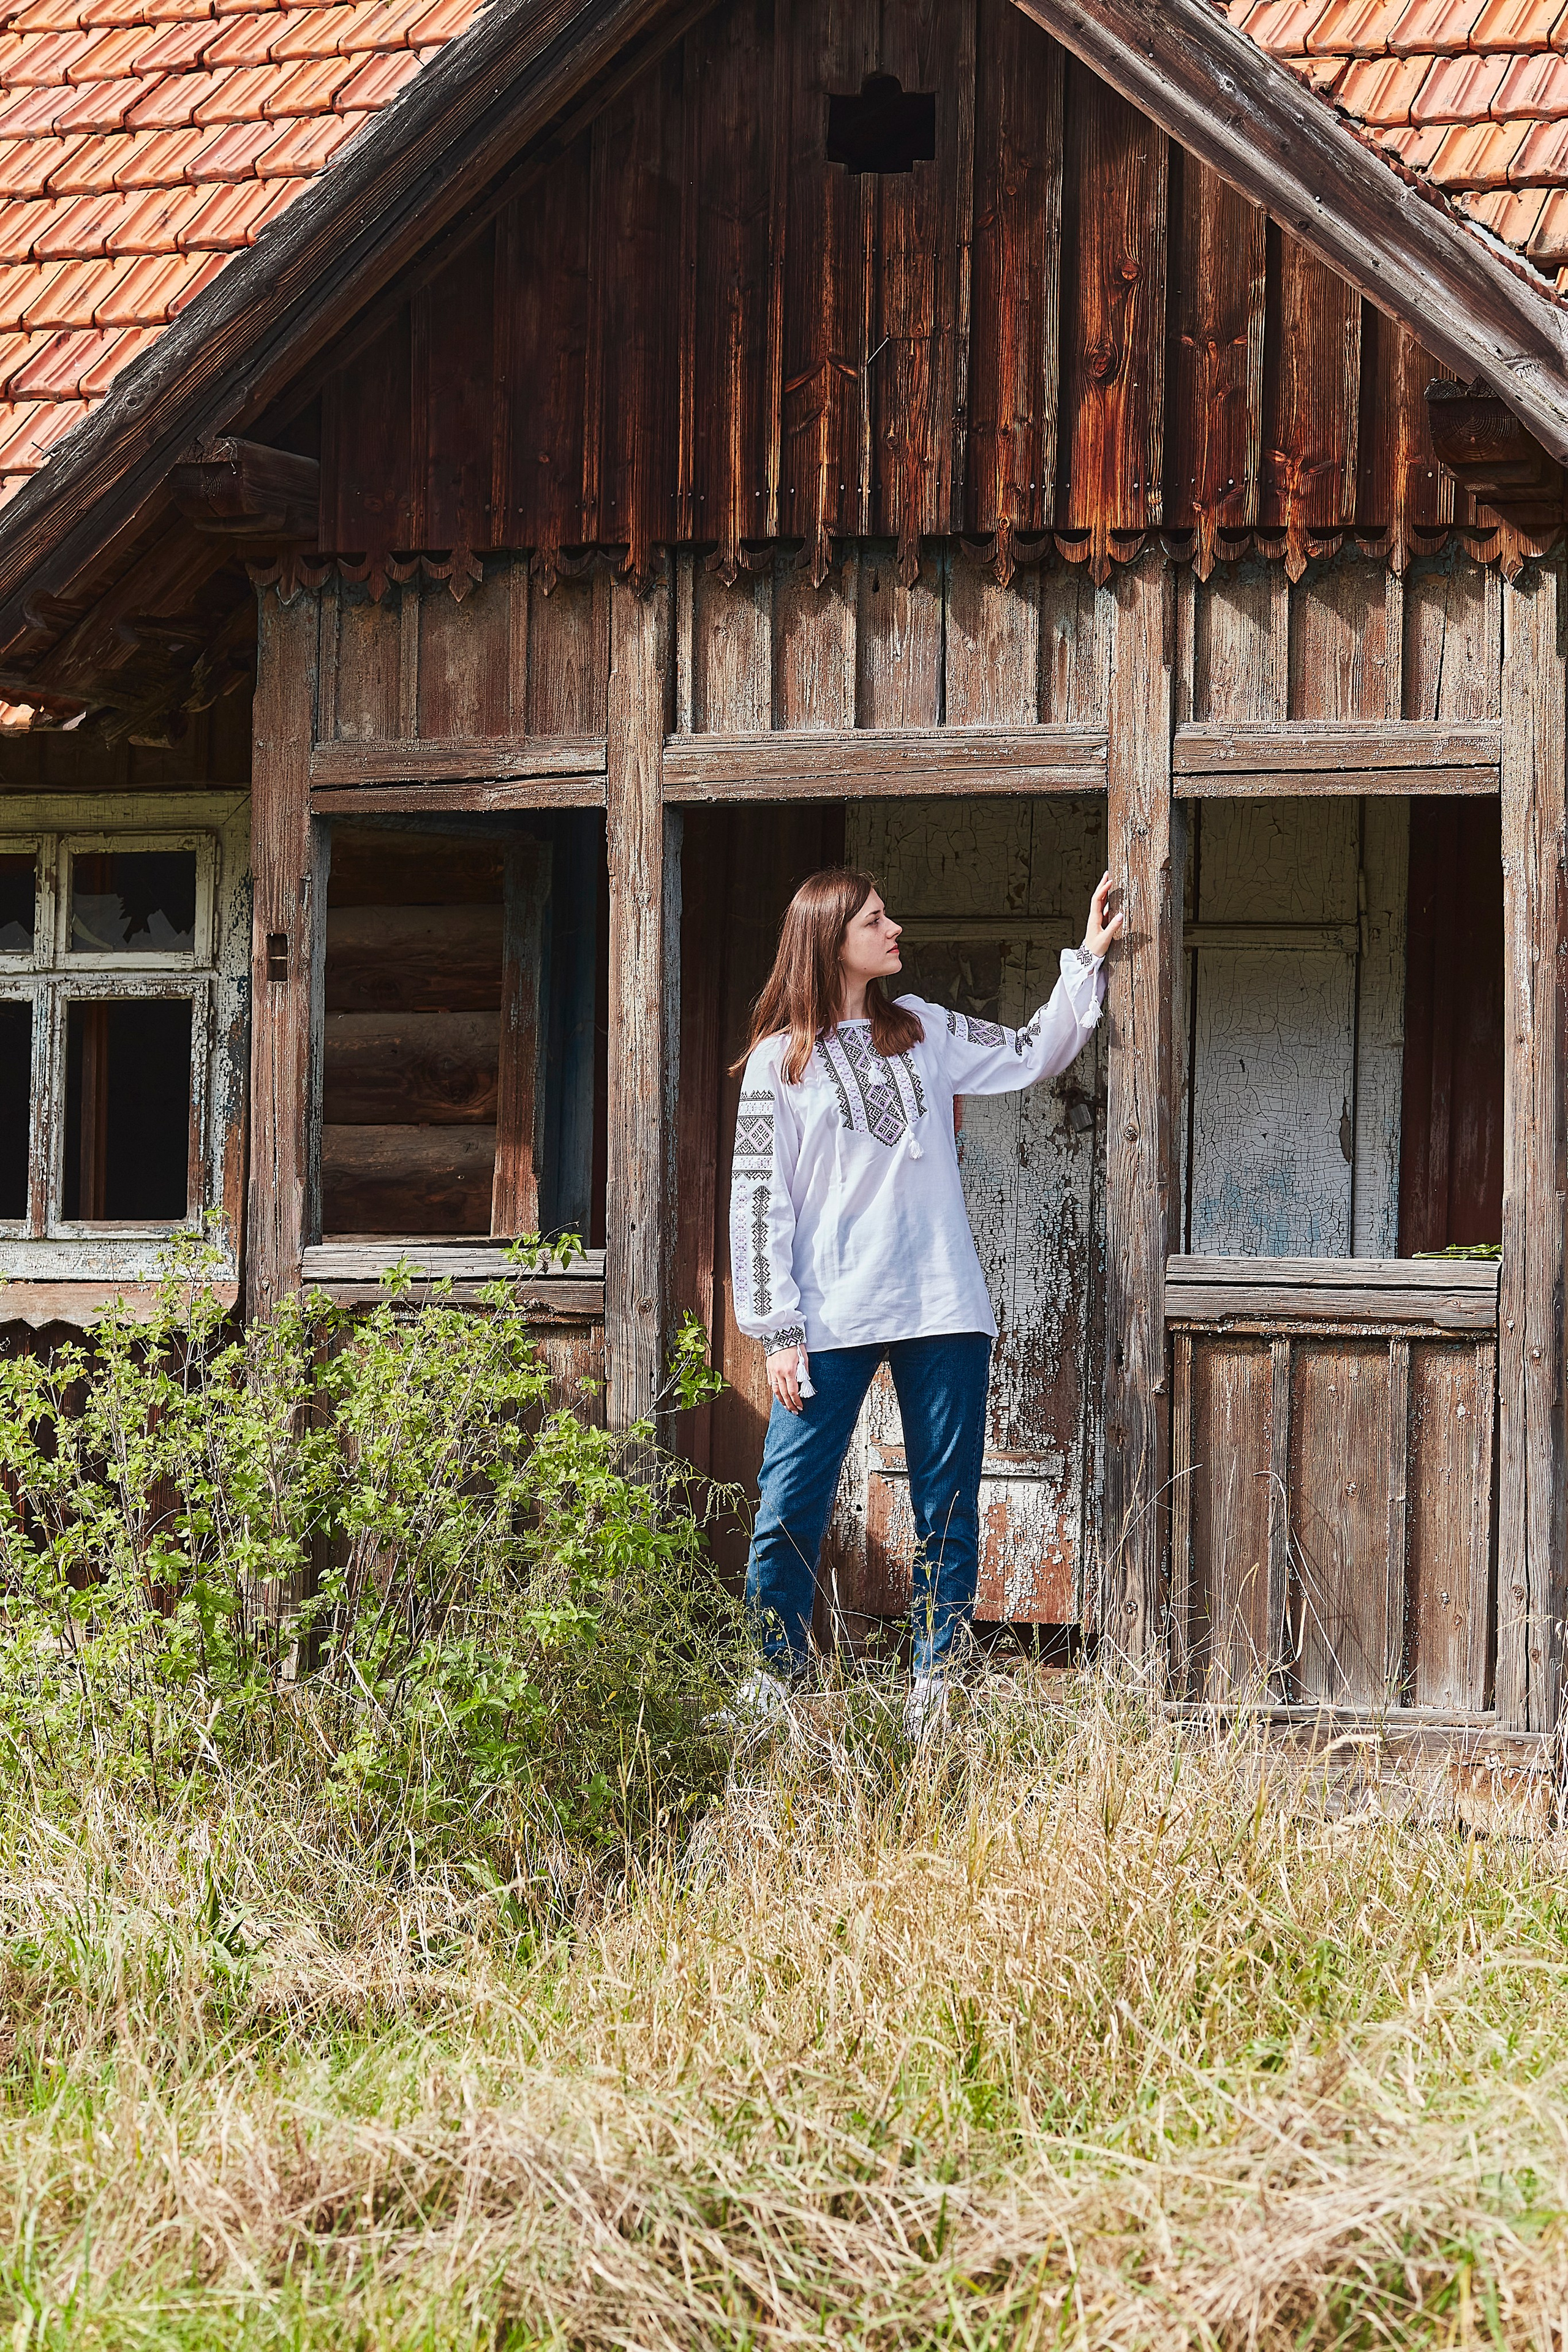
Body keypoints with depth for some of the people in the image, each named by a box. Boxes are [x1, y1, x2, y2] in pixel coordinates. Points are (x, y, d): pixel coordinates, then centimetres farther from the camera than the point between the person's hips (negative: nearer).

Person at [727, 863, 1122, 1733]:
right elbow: (758, 1201, -1)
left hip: (943, 1312, 3)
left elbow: (1033, 1055, 23)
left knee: (949, 1508, 3)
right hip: (831, 1321, -3)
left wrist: (1087, 962, 14)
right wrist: (779, 1333, -7)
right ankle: (773, 1676, 6)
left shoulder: (923, 1031, 13)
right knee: (789, 1509, -5)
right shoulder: (779, 1063, 1)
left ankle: (935, 1680, 10)